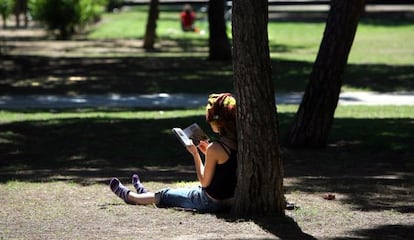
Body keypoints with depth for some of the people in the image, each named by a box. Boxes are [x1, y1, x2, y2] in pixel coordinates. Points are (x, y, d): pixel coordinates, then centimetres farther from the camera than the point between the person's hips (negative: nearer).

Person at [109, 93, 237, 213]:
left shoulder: (215, 148, -24)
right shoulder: (238, 142, -3)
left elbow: (204, 182, -15)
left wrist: (195, 154, -8)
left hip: (212, 202, -6)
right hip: (230, 200, 6)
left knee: (165, 195, 18)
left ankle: (128, 196, 42)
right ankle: (145, 194, 57)